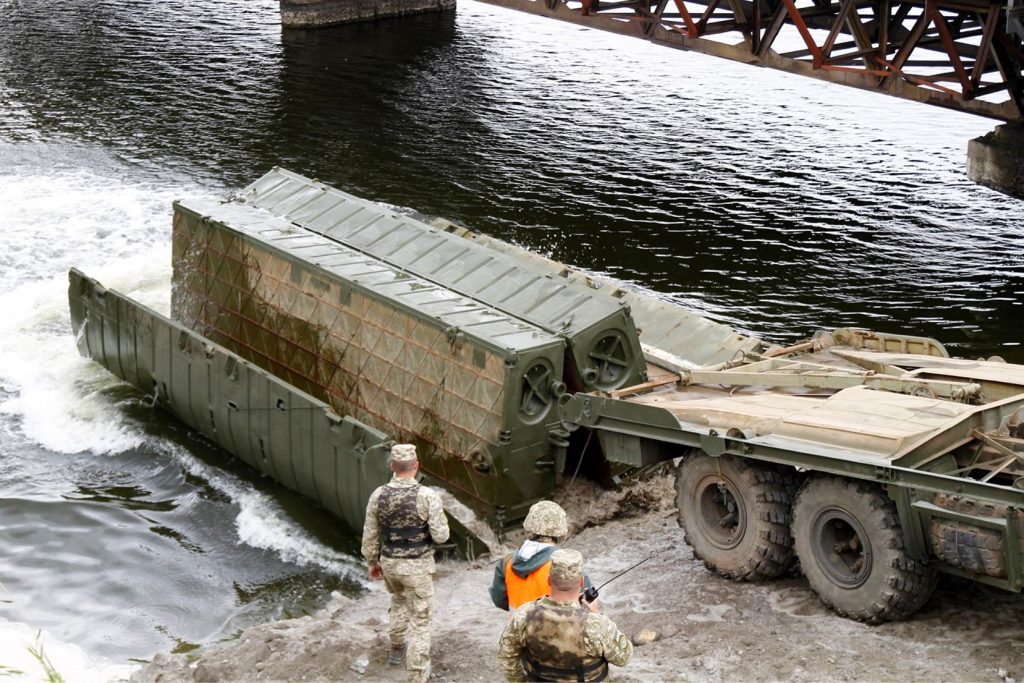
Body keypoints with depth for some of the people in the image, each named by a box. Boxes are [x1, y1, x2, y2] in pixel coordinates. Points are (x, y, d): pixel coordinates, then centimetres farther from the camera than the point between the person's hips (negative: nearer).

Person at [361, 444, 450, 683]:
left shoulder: (378, 495, -8)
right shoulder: (427, 496, -21)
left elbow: (370, 535, 1)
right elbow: (440, 536, -17)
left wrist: (373, 562, 16)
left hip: (390, 563, 4)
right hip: (417, 566, -4)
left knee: (399, 600, 34)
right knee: (420, 620, 7)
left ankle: (396, 649, 46)